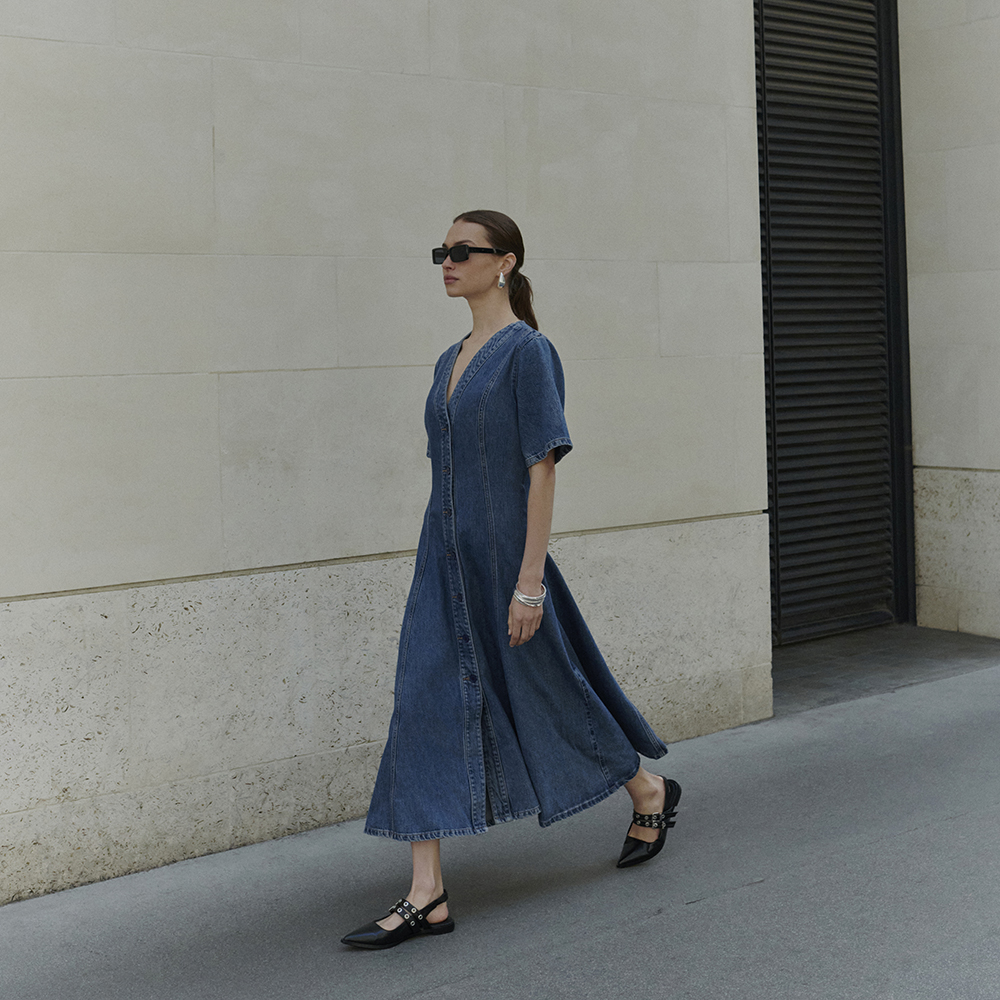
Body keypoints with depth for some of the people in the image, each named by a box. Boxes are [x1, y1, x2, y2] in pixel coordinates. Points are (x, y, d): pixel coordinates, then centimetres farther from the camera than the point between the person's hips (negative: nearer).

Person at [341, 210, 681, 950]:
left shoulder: (528, 352, -11)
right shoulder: (451, 361, 13)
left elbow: (543, 467, -16)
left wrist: (530, 580, -19)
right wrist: (442, 568, 18)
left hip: (503, 555, -7)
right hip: (445, 559, 7)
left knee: (548, 697, 9)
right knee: (425, 710, -2)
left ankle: (650, 793, 37)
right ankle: (427, 896, 0)